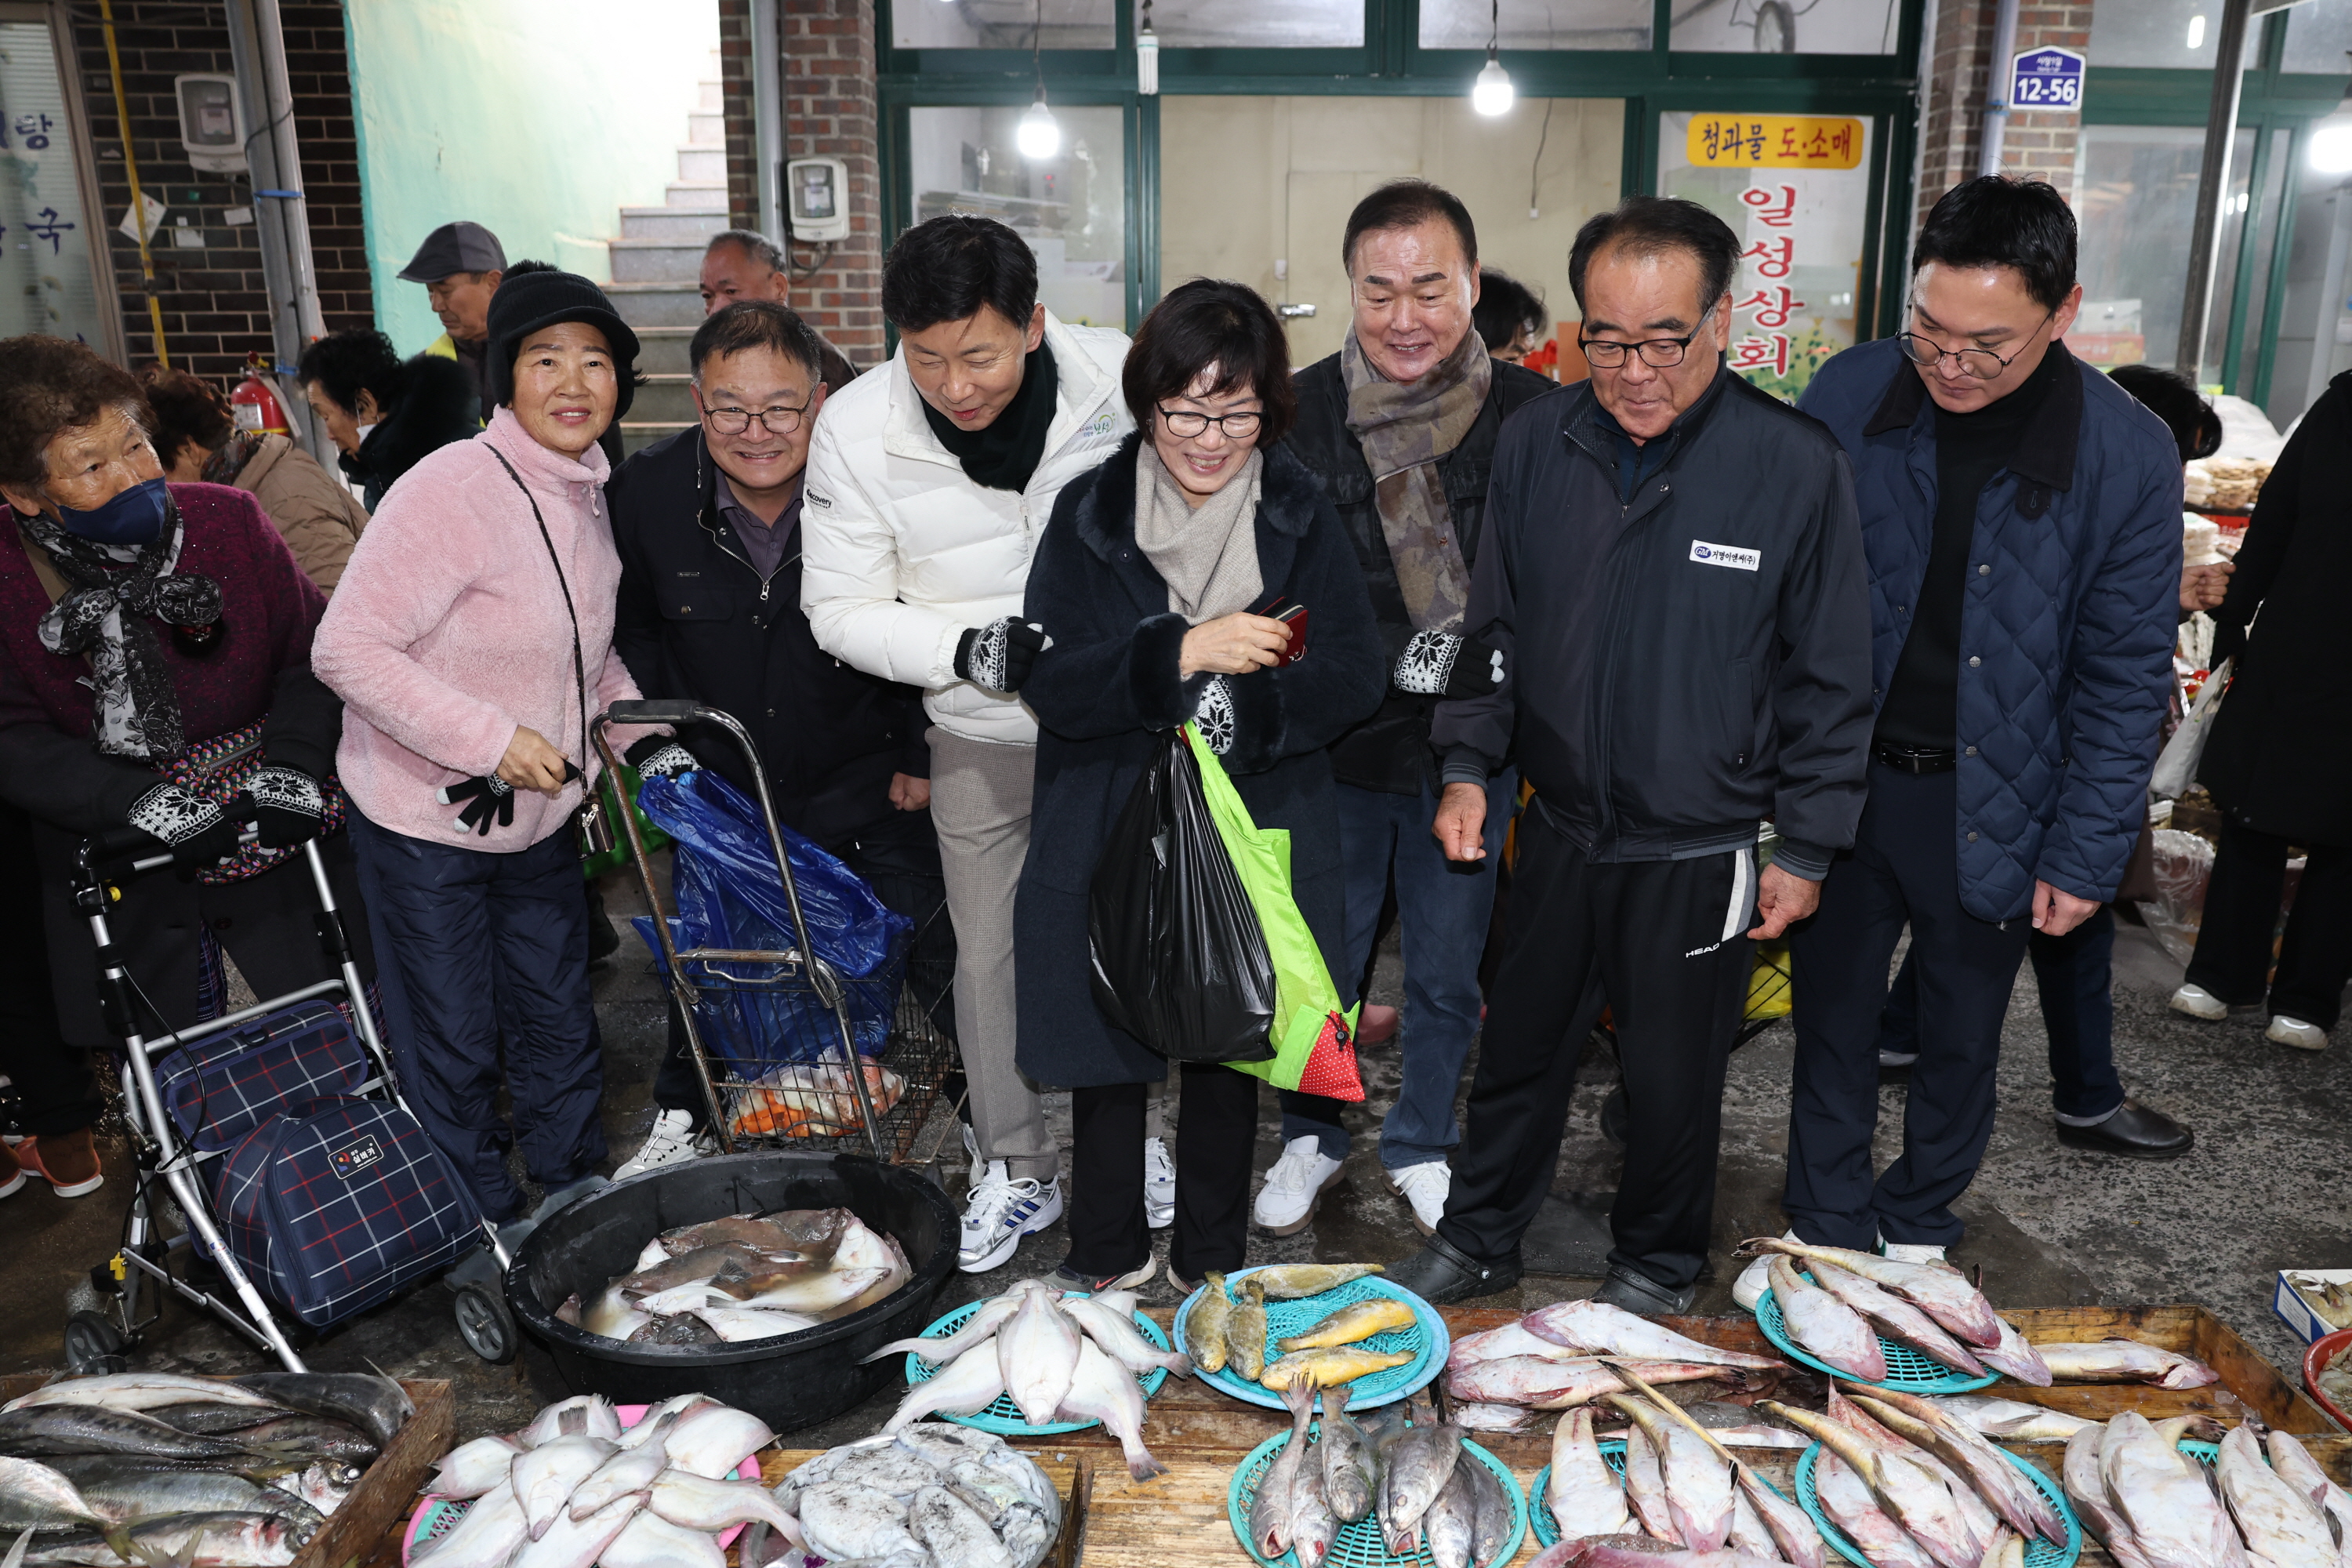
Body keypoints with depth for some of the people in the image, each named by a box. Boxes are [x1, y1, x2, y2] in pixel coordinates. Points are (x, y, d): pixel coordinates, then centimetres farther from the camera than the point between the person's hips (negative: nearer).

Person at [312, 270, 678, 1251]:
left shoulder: (590, 496, 3)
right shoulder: (452, 489, -22)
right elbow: (347, 649, -24)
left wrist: (643, 738, 4)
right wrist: (492, 739, -27)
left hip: (538, 818, 7)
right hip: (425, 821, -7)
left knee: (559, 1021, 19)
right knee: (454, 1049, 8)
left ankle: (576, 1197, 39)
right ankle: (485, 1236, 28)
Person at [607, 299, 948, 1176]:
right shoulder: (645, 493, -15)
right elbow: (631, 628, 5)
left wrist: (921, 757, -4)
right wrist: (665, 734, 1)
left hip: (865, 782, -2)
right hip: (719, 779, 2)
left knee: (939, 950, 3)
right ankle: (679, 1117, 42)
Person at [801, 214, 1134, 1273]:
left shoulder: (1118, 378, -18)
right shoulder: (857, 429, -18)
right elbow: (841, 610, -11)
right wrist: (967, 650, -27)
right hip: (983, 732, 0)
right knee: (991, 950, 9)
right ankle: (1016, 1170, 28)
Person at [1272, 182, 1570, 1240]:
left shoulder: (1533, 416, -7)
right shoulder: (1299, 412, -7)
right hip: (1336, 750, 0)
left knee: (1446, 973, 16)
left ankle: (1422, 1145, 40)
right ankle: (1313, 1136, 39)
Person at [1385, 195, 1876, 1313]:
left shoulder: (1796, 465, -14)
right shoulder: (1536, 444, -4)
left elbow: (1828, 678, -6)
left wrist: (1807, 850, -4)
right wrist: (1468, 766, 1)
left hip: (1701, 853, -3)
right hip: (1559, 829, 3)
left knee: (1673, 1076, 14)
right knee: (1519, 1049, 17)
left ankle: (1657, 1266, 40)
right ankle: (1477, 1243, 39)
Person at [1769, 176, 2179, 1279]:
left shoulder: (2129, 458, -10)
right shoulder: (1847, 394, -8)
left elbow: (2124, 679, -4)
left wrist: (2085, 856, -6)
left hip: (1991, 805, 0)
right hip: (1841, 776, 1)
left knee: (1962, 1034, 16)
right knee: (1832, 1017, 12)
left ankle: (1917, 1232, 39)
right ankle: (1825, 1233, 32)